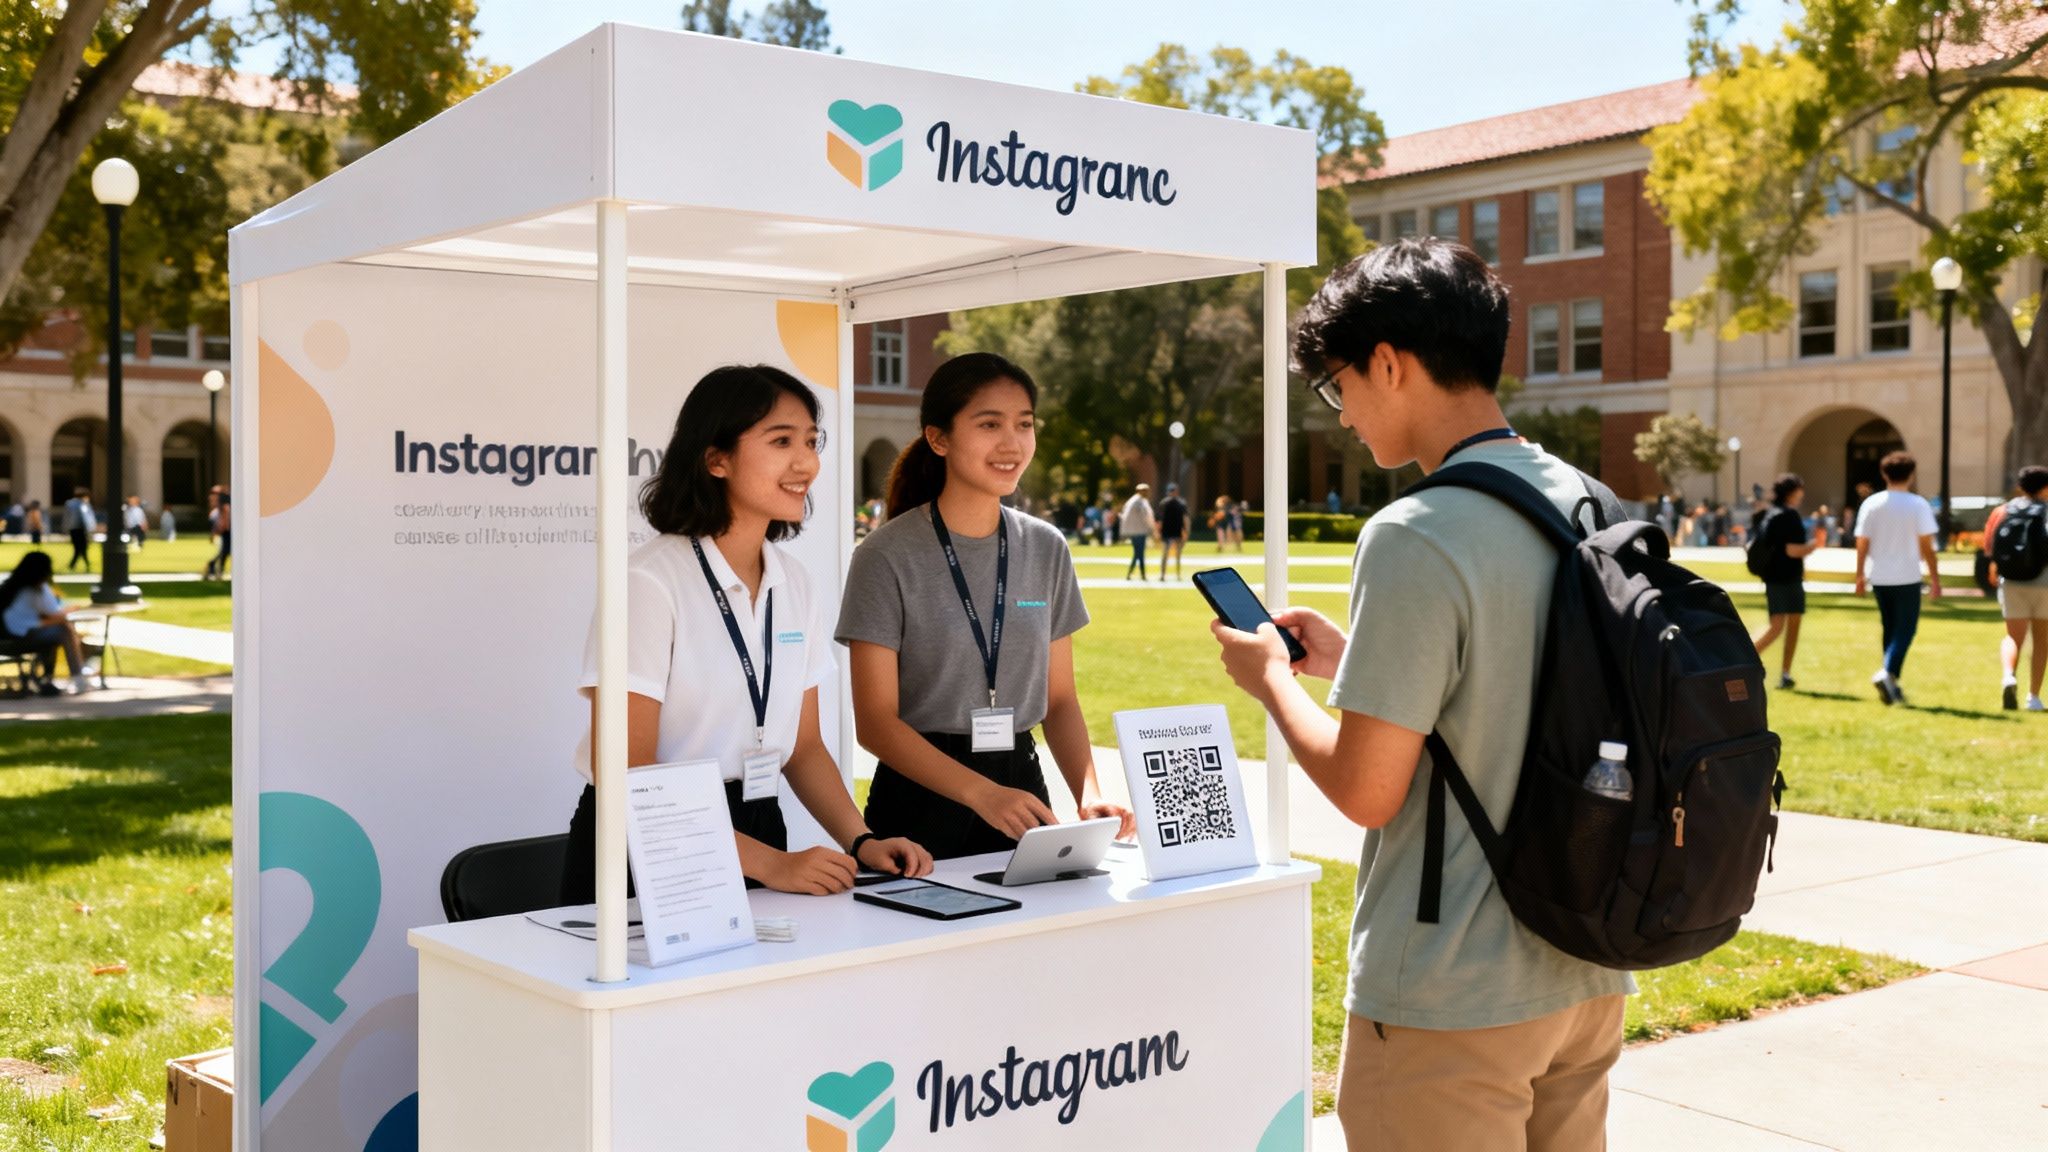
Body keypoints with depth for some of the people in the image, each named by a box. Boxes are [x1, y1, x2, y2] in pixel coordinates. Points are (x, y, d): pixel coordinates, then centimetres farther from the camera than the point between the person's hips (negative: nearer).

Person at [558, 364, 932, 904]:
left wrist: (861, 842, -3)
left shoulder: (795, 586, 7)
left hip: (759, 834, 5)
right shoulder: (649, 581, -13)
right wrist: (768, 864, -22)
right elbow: (622, 769, -17)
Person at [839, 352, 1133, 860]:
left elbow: (1060, 700, 9)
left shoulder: (1047, 551, 5)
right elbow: (875, 721, -13)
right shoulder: (888, 556, -10)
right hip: (921, 804, -4)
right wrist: (982, 794, -24)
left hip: (1023, 780, 4)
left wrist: (1089, 795, -9)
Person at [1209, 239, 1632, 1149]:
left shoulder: (1415, 538, -21)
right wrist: (1354, 661, 15)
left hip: (1451, 1003, -8)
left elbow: (1366, 789, -19)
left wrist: (1271, 679, -3)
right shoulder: (1592, 509, 5)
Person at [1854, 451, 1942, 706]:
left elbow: (1862, 543, 2)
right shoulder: (1918, 505, -7)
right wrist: (1935, 576, 0)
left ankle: (1891, 685, 18)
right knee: (1905, 629, 2)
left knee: (1890, 628, 15)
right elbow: (1926, 545, -8)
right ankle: (1887, 673, -19)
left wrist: (1860, 575, 10)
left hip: (1879, 577, 4)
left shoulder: (1871, 504, 1)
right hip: (1907, 577, -4)